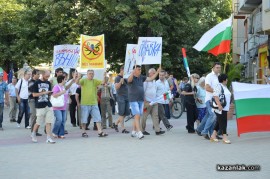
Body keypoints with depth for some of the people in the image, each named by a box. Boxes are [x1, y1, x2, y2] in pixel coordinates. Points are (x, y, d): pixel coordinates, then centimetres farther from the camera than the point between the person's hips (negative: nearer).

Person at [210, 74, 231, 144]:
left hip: (225, 108, 9)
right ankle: (224, 137, -7)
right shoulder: (219, 86, -12)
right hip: (220, 108, -9)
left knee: (219, 122, 11)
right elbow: (215, 96, -22)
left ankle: (213, 136, 17)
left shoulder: (225, 86, 18)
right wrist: (219, 105, -27)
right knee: (222, 122, -8)